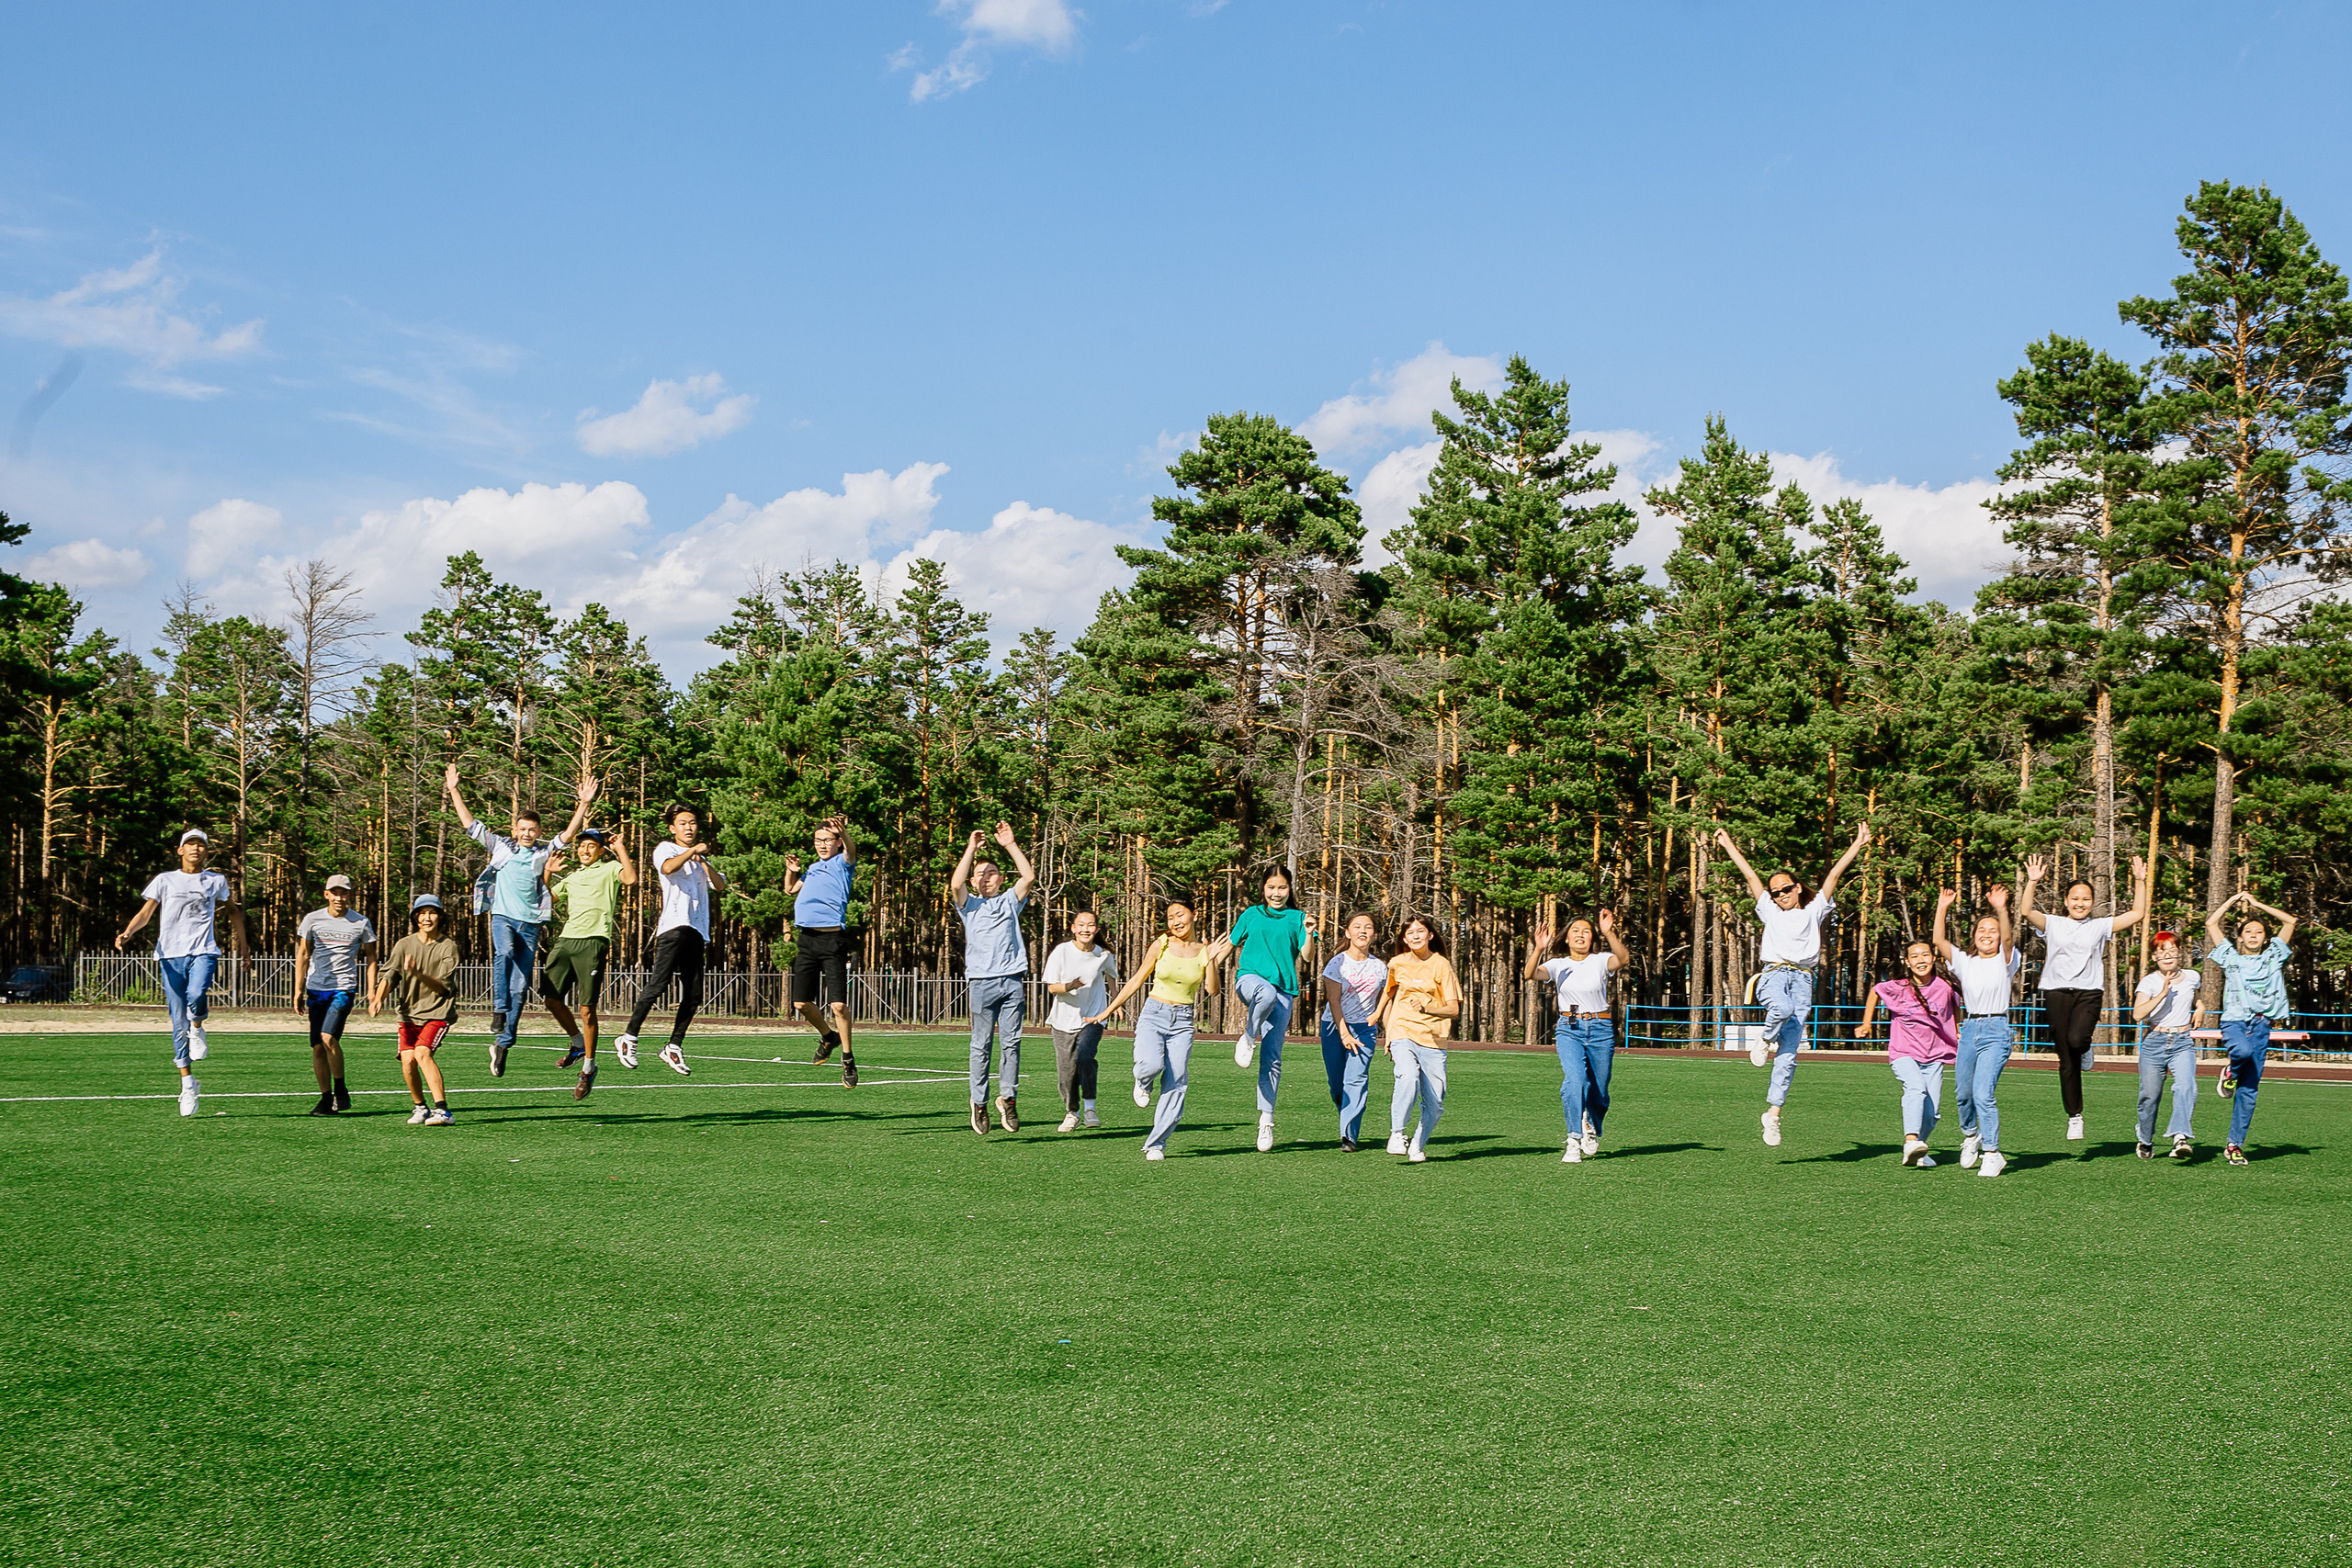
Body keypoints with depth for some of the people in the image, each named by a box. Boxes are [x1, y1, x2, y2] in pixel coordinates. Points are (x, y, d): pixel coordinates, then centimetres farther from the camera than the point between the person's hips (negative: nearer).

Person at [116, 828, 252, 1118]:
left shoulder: (216, 881, 13)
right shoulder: (165, 880, 10)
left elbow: (234, 909, 28)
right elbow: (146, 912, 5)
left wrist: (242, 944, 27)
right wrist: (127, 933, -14)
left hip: (203, 951, -1)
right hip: (171, 954, 1)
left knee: (196, 996, -33)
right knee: (178, 1022, -2)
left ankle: (197, 1028, 1)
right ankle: (188, 1084, 6)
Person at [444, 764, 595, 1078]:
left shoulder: (544, 852, 10)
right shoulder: (500, 846, 8)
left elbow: (569, 833, 2)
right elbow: (470, 823, 7)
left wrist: (583, 804, -9)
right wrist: (454, 791, 4)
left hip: (530, 922, 2)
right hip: (503, 915, -2)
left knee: (520, 987, -1)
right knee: (504, 953, -35)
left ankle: (502, 1043, 7)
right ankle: (499, 1011, -31)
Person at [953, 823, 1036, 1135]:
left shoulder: (1010, 901, 19)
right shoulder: (969, 905, 14)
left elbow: (1029, 877, 4)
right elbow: (956, 884, -6)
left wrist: (1010, 845, 1)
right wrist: (971, 849, -5)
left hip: (1013, 980, 1)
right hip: (981, 982, -1)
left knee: (1011, 1042, -1)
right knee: (981, 1045, -1)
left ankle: (1008, 1098, 5)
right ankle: (979, 1103, 5)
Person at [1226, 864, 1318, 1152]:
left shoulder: (1297, 917, 13)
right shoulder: (1252, 914, 16)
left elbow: (1306, 955, 2)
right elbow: (1231, 944, 24)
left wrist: (1309, 934, -17)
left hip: (1283, 989, 1)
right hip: (1250, 977, -1)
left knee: (1272, 1056, -6)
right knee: (1267, 992, -41)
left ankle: (1266, 1119, 3)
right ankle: (1248, 1037, -15)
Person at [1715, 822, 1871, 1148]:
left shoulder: (1813, 911, 22)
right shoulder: (1770, 911, 24)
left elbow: (1834, 875, 19)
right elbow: (1750, 874, 27)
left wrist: (1856, 846, 17)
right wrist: (1728, 844, 32)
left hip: (1802, 979, 0)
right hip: (1774, 973, 0)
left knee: (1788, 1055, -8)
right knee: (1782, 1008, -38)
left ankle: (1773, 1113, -7)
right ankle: (1765, 1039, -4)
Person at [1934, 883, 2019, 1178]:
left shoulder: (2005, 961, 1)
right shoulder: (1964, 962, 11)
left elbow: (2007, 939, -18)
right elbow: (1939, 942, -1)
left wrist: (2002, 910, -35)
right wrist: (1942, 909, -11)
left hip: (1996, 1031, -5)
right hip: (1969, 1029, 5)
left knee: (1983, 1093, -15)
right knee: (1963, 1092, 11)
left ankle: (1992, 1153, -5)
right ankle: (1970, 1135, 39)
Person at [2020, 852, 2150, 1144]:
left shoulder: (2100, 926, 12)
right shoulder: (2053, 924, 9)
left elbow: (2137, 914, 7)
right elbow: (2027, 912, -7)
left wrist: (2140, 881, -1)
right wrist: (2033, 882, -17)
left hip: (2089, 992, -1)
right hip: (2057, 993, 1)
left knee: (2076, 1040, -29)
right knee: (2066, 1061, 2)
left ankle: (2087, 1045, 10)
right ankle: (2074, 1116, 12)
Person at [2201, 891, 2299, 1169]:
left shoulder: (2272, 956, 15)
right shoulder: (2231, 957, 13)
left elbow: (2290, 921, 15)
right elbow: (2211, 923, 12)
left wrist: (2258, 904, 17)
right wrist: (2234, 900, 18)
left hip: (2261, 1025, 2)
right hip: (2234, 1021, -2)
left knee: (2249, 1089, -1)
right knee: (2243, 1051, -37)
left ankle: (2235, 1145, 5)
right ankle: (2230, 1073, 0)